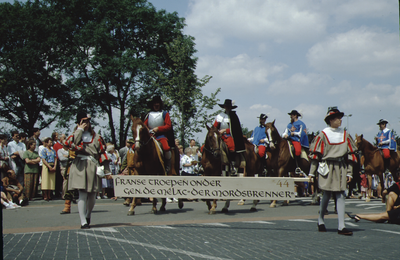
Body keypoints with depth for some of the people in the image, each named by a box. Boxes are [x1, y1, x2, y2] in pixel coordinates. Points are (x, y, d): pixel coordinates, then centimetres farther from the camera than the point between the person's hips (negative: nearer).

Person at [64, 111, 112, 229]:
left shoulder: (96, 137, 13)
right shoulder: (76, 135, 10)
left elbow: (102, 154, 10)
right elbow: (69, 143, -15)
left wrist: (107, 171, 6)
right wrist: (80, 129, -8)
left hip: (93, 167, 2)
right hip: (80, 167, -2)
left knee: (92, 196, 6)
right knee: (82, 195, -10)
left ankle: (88, 215, 34)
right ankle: (83, 222, -5)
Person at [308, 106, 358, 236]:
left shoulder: (345, 134, 9)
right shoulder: (323, 135, -2)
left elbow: (350, 154, 13)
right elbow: (315, 154, -1)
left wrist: (349, 172, 8)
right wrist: (312, 172, -4)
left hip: (341, 168, 3)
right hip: (327, 167, -3)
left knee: (340, 195, -3)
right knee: (327, 194, 2)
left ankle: (341, 226, -4)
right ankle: (320, 220, 24)